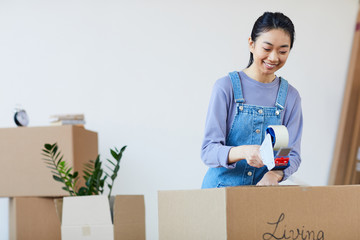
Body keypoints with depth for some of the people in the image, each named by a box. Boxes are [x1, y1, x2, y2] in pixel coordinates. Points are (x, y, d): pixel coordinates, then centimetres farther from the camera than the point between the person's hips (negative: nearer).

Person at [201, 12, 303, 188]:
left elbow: (293, 154, 4)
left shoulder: (290, 96, 6)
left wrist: (275, 174, -17)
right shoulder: (226, 87, -4)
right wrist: (243, 151, -29)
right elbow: (208, 151, -9)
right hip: (223, 186, -5)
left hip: (264, 190, 5)